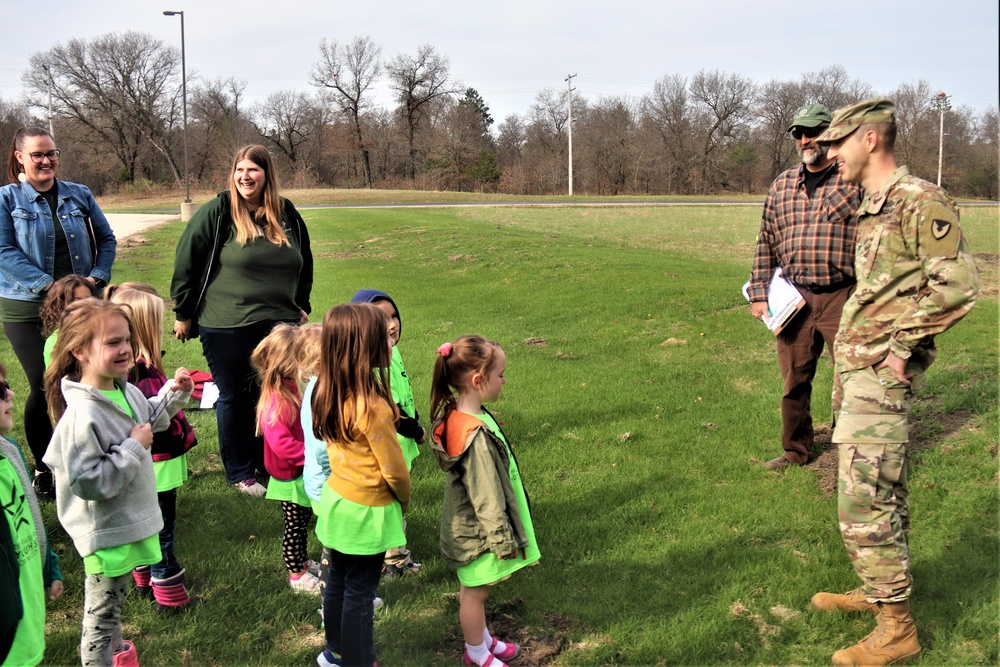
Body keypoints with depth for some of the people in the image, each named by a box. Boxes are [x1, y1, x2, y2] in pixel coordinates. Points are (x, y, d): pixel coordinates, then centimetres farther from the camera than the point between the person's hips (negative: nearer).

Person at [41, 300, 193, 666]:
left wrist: (174, 392, 4)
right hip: (106, 532, -9)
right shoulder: (82, 416, -30)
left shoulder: (126, 391, -3)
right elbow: (87, 483, -30)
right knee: (102, 612, 11)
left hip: (129, 522, 9)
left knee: (111, 602, 30)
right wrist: (134, 448, -27)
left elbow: (150, 417, 20)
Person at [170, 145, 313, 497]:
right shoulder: (216, 213, -7)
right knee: (234, 397, 7)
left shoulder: (287, 215, 6)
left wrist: (301, 306, 18)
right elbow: (186, 263, -3)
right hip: (225, 328, -4)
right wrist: (183, 313, -2)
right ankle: (240, 472, 20)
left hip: (277, 324, 4)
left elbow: (304, 264, 20)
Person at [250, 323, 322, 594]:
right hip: (290, 477, -9)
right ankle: (296, 576, 21)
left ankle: (303, 562, 40)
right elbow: (280, 444, -33)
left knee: (303, 521, 23)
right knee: (294, 526, 7)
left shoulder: (297, 388, 2)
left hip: (305, 472, 9)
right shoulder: (276, 401, -28)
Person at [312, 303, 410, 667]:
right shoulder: (373, 407, -28)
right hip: (365, 512, -8)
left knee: (338, 580, 22)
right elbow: (394, 469, -18)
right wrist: (404, 498, 1)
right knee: (360, 593, 7)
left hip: (336, 499, 8)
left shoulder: (328, 395, -5)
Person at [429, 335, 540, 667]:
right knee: (476, 592, 13)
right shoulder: (476, 435, -34)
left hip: (465, 526, 9)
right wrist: (503, 539, -15)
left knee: (473, 588, 25)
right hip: (478, 531, -9)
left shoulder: (456, 415, -4)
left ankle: (482, 639, 45)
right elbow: (485, 497, -26)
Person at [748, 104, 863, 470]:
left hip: (842, 297, -4)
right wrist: (759, 294, 7)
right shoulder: (783, 184, 12)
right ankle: (796, 451, 28)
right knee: (794, 381, 12)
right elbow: (766, 242, 13)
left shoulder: (857, 181, -1)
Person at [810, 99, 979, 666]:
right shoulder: (874, 208, 15)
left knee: (865, 502, -7)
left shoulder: (920, 201, -14)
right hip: (860, 368, 10)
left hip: (881, 374, -10)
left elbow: (958, 286, -21)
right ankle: (878, 592, 34)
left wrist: (903, 346, -17)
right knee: (883, 492, 20)